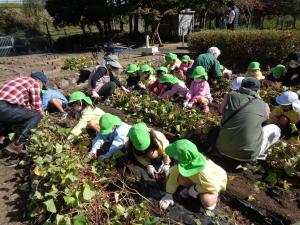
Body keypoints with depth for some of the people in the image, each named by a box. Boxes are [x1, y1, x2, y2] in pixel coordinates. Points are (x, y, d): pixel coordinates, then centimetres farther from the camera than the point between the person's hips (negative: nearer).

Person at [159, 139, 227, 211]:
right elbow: (173, 176, -19)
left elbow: (213, 187, -34)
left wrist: (195, 189, -25)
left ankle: (214, 195, 1)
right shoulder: (183, 163, -28)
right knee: (180, 179, -21)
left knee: (207, 202, -32)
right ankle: (190, 189, 9)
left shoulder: (203, 172, -45)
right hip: (198, 180, 5)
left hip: (216, 181, -5)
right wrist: (168, 194, -19)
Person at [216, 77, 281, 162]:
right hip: (246, 154, -2)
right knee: (275, 129, 20)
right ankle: (253, 156, 3)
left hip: (223, 148, 3)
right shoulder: (264, 106, -1)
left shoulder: (231, 95, -1)